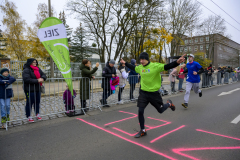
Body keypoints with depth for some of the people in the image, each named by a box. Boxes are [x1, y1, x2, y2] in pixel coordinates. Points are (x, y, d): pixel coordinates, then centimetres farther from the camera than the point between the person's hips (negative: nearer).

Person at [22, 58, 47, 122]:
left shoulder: (38, 69, 11)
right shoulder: (26, 70, -11)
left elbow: (43, 75, 10)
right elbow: (27, 79, -22)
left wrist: (42, 78, -14)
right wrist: (37, 80, -23)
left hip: (38, 89, 7)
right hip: (30, 90, -7)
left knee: (37, 102, 13)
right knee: (29, 103, 1)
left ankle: (37, 114, 27)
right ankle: (29, 116, 13)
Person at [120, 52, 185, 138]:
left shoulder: (155, 66, -15)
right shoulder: (140, 67, 3)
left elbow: (167, 67, -23)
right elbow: (133, 67, 23)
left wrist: (177, 62, -39)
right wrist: (125, 63, 30)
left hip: (154, 93, -4)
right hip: (143, 93, 4)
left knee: (160, 110, 13)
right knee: (140, 111, 0)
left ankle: (169, 103, 48)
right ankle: (143, 131, 19)